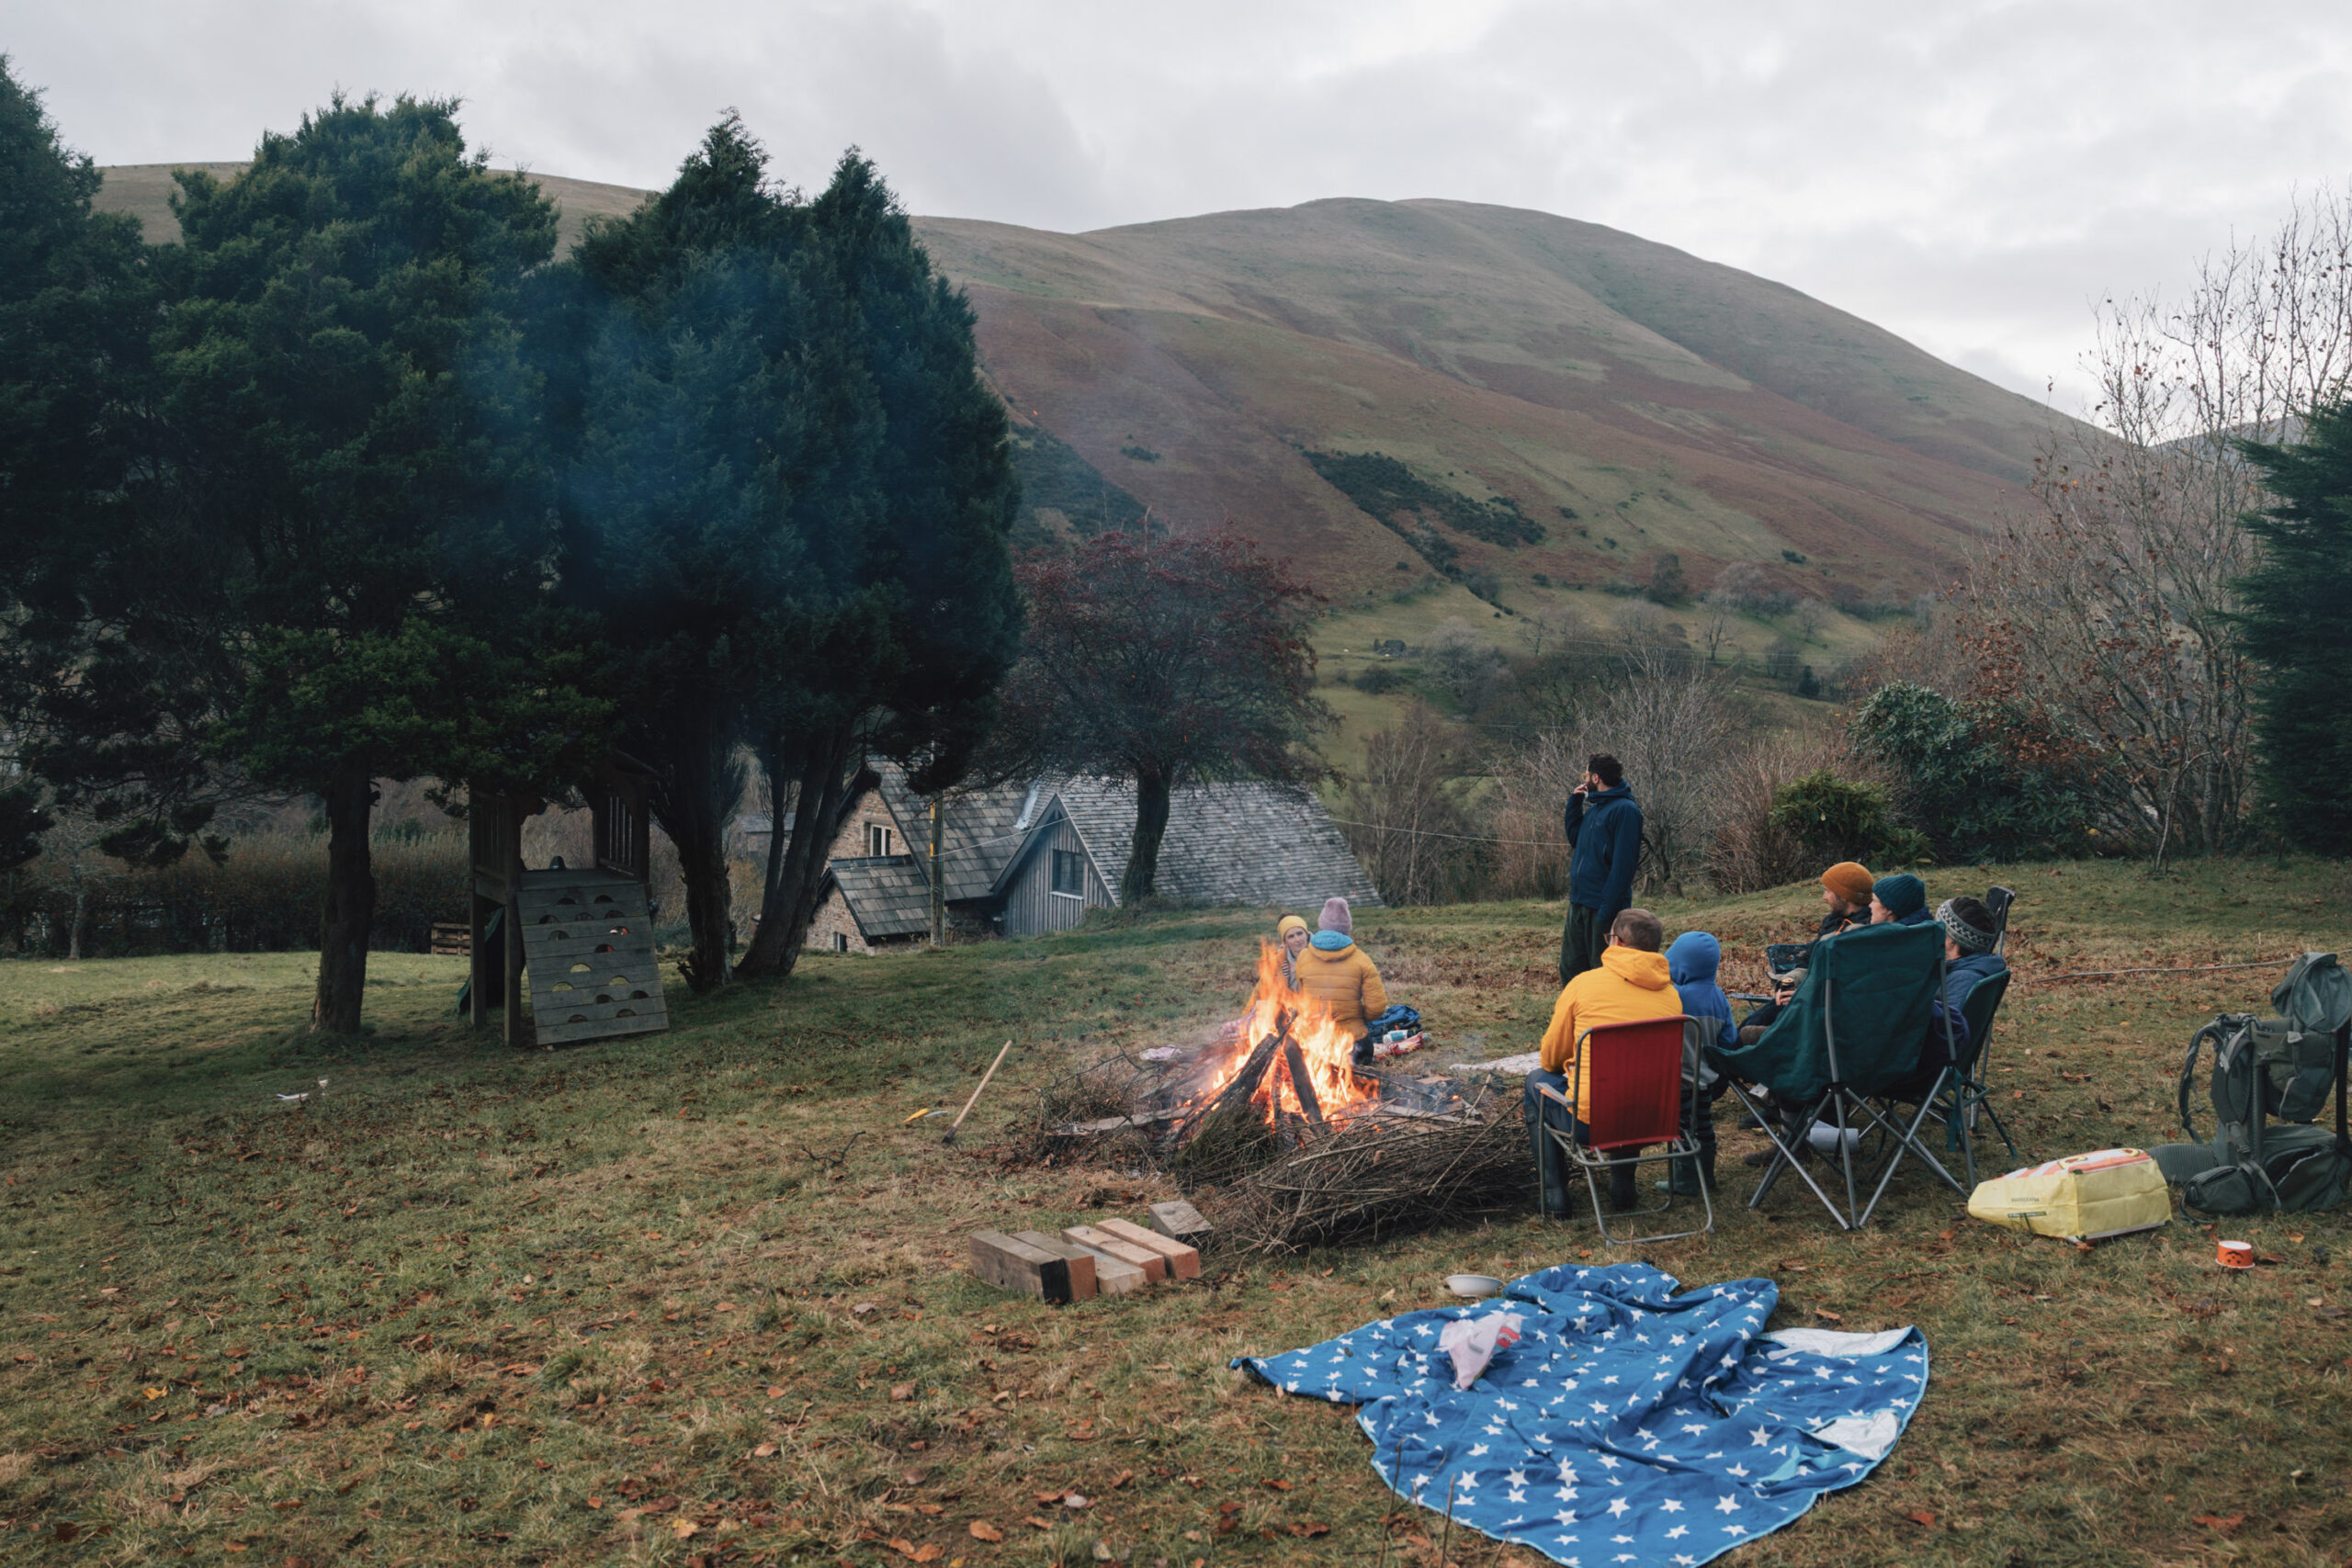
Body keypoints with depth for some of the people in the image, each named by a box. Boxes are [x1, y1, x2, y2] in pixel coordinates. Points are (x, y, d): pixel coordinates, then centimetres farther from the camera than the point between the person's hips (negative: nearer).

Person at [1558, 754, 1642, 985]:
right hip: (1578, 905, 9)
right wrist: (1574, 802, 13)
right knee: (1570, 970, 14)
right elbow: (1575, 839, 26)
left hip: (1603, 908, -9)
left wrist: (1607, 914, -24)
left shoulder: (1625, 811, -15)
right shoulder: (1593, 808, 13)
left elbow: (1623, 865, -20)